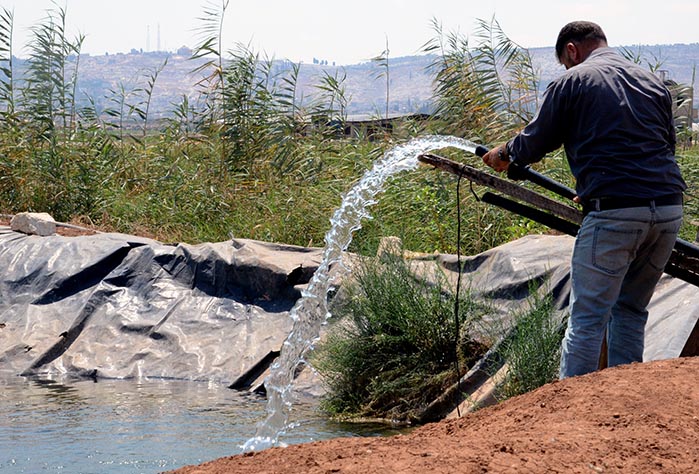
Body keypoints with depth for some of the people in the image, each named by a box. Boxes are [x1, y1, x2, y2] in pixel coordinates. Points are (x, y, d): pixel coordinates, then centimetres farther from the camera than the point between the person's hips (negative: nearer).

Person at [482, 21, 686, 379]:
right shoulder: (653, 83, 19)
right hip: (669, 210, 6)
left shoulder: (572, 82, 2)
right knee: (631, 312, 17)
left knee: (587, 319, -1)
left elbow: (533, 145, 8)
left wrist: (502, 154, 30)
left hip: (614, 214, -6)